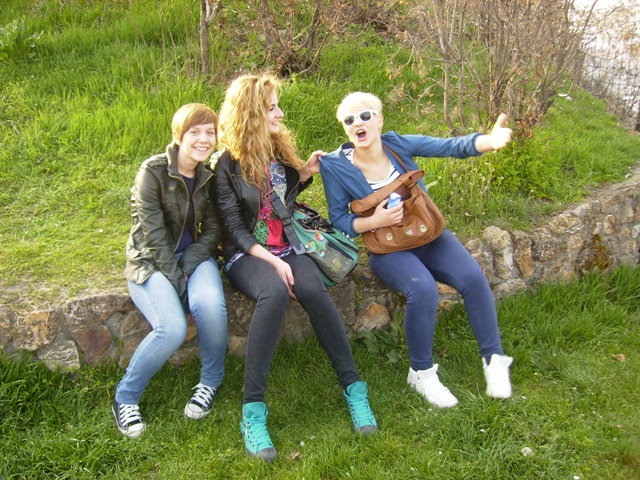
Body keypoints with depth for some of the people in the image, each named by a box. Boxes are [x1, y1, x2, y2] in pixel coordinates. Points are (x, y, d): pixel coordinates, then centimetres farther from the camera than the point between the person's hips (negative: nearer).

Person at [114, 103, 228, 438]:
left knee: (211, 304, -29)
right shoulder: (153, 171, -14)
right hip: (151, 261, -3)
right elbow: (153, 235, -15)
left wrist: (186, 268, -13)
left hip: (194, 255, 4)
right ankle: (125, 397, -2)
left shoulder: (210, 175, 1)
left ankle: (211, 381, -2)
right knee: (172, 328, -28)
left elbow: (212, 231, 2)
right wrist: (176, 282, -17)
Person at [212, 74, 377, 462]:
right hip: (246, 254, -4)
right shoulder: (228, 163, -4)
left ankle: (354, 387, -22)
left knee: (314, 289, -29)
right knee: (274, 293, -37)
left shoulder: (280, 149, 11)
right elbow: (234, 226, -9)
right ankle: (253, 408, -32)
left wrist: (305, 173, 6)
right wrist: (272, 261, -21)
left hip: (286, 247, 4)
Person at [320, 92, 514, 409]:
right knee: (423, 289, -32)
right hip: (387, 248, -3)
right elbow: (338, 220, -5)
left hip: (428, 234, 3)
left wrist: (490, 141, -30)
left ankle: (493, 359, -2)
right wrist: (374, 221, -23)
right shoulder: (336, 166, -8)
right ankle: (421, 373, -10)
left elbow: (452, 146, -11)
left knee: (473, 277, -21)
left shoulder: (398, 144, -3)